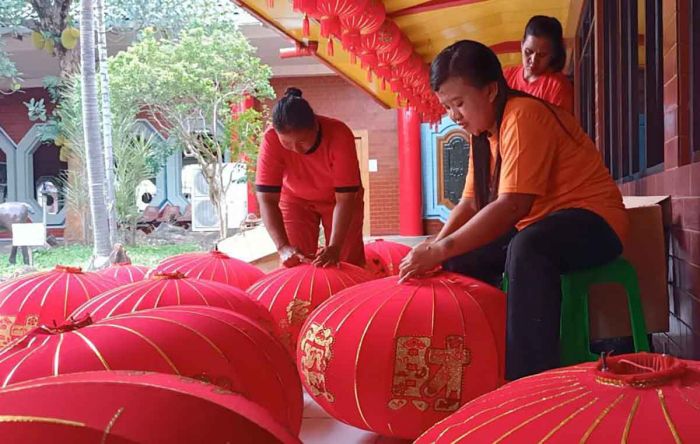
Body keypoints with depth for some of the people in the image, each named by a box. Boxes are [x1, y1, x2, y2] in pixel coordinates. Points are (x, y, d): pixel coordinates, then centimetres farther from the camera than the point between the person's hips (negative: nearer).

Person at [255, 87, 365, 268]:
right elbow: (267, 199, -30)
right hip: (296, 198, 1)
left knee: (350, 263, -1)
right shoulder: (271, 140, -30)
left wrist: (334, 247, -41)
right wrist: (283, 246, -41)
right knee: (295, 262, -5)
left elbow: (345, 198, -32)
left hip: (339, 198, -1)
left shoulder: (339, 135, -34)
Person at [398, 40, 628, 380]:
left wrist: (442, 249, -33)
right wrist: (435, 246, -13)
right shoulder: (483, 129, 8)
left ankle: (531, 378, -31)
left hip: (591, 219, -9)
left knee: (526, 249, -37)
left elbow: (512, 206, -31)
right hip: (536, 225, 9)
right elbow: (471, 203, 3)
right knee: (462, 259, -2)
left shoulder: (523, 116, -21)